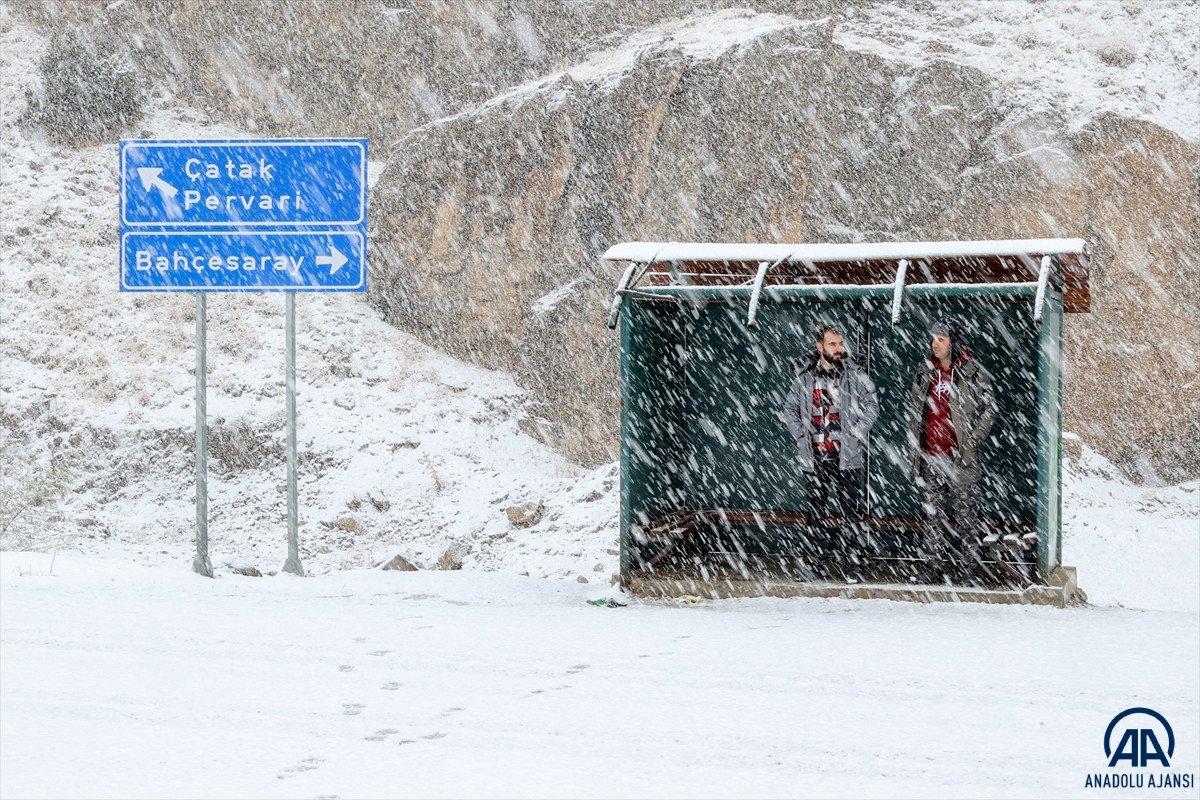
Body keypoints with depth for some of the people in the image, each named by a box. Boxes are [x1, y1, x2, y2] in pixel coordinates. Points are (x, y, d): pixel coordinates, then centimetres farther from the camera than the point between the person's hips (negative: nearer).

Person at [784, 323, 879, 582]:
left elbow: (872, 407, 2)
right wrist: (800, 435, 5)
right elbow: (789, 409, 17)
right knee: (818, 512, 9)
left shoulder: (855, 376, 0)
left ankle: (853, 564, -1)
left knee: (851, 512, -4)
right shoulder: (805, 377, 7)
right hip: (814, 456, 3)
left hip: (847, 456, -3)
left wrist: (854, 434, -8)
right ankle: (820, 559, 16)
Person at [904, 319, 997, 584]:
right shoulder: (924, 372, 11)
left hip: (961, 455, -4)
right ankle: (934, 568, 9)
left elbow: (989, 409, -1)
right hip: (931, 456, 4)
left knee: (965, 511, -3)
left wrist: (971, 442, -10)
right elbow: (912, 414, 16)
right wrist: (913, 451, 9)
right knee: (934, 514, 6)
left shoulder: (972, 372, -2)